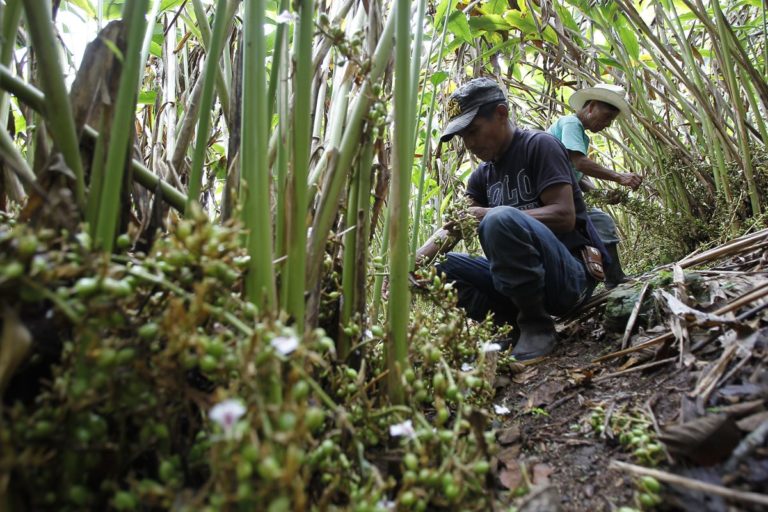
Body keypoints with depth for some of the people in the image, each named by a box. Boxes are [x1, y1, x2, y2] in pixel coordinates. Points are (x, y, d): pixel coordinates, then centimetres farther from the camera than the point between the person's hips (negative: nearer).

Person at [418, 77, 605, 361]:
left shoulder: (539, 145, -6)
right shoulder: (483, 175, 13)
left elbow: (565, 216, -18)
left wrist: (489, 215, -23)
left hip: (571, 275, -7)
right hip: (520, 278, 7)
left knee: (501, 219, -34)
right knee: (439, 266, -5)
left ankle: (538, 327, -17)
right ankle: (519, 326, -6)